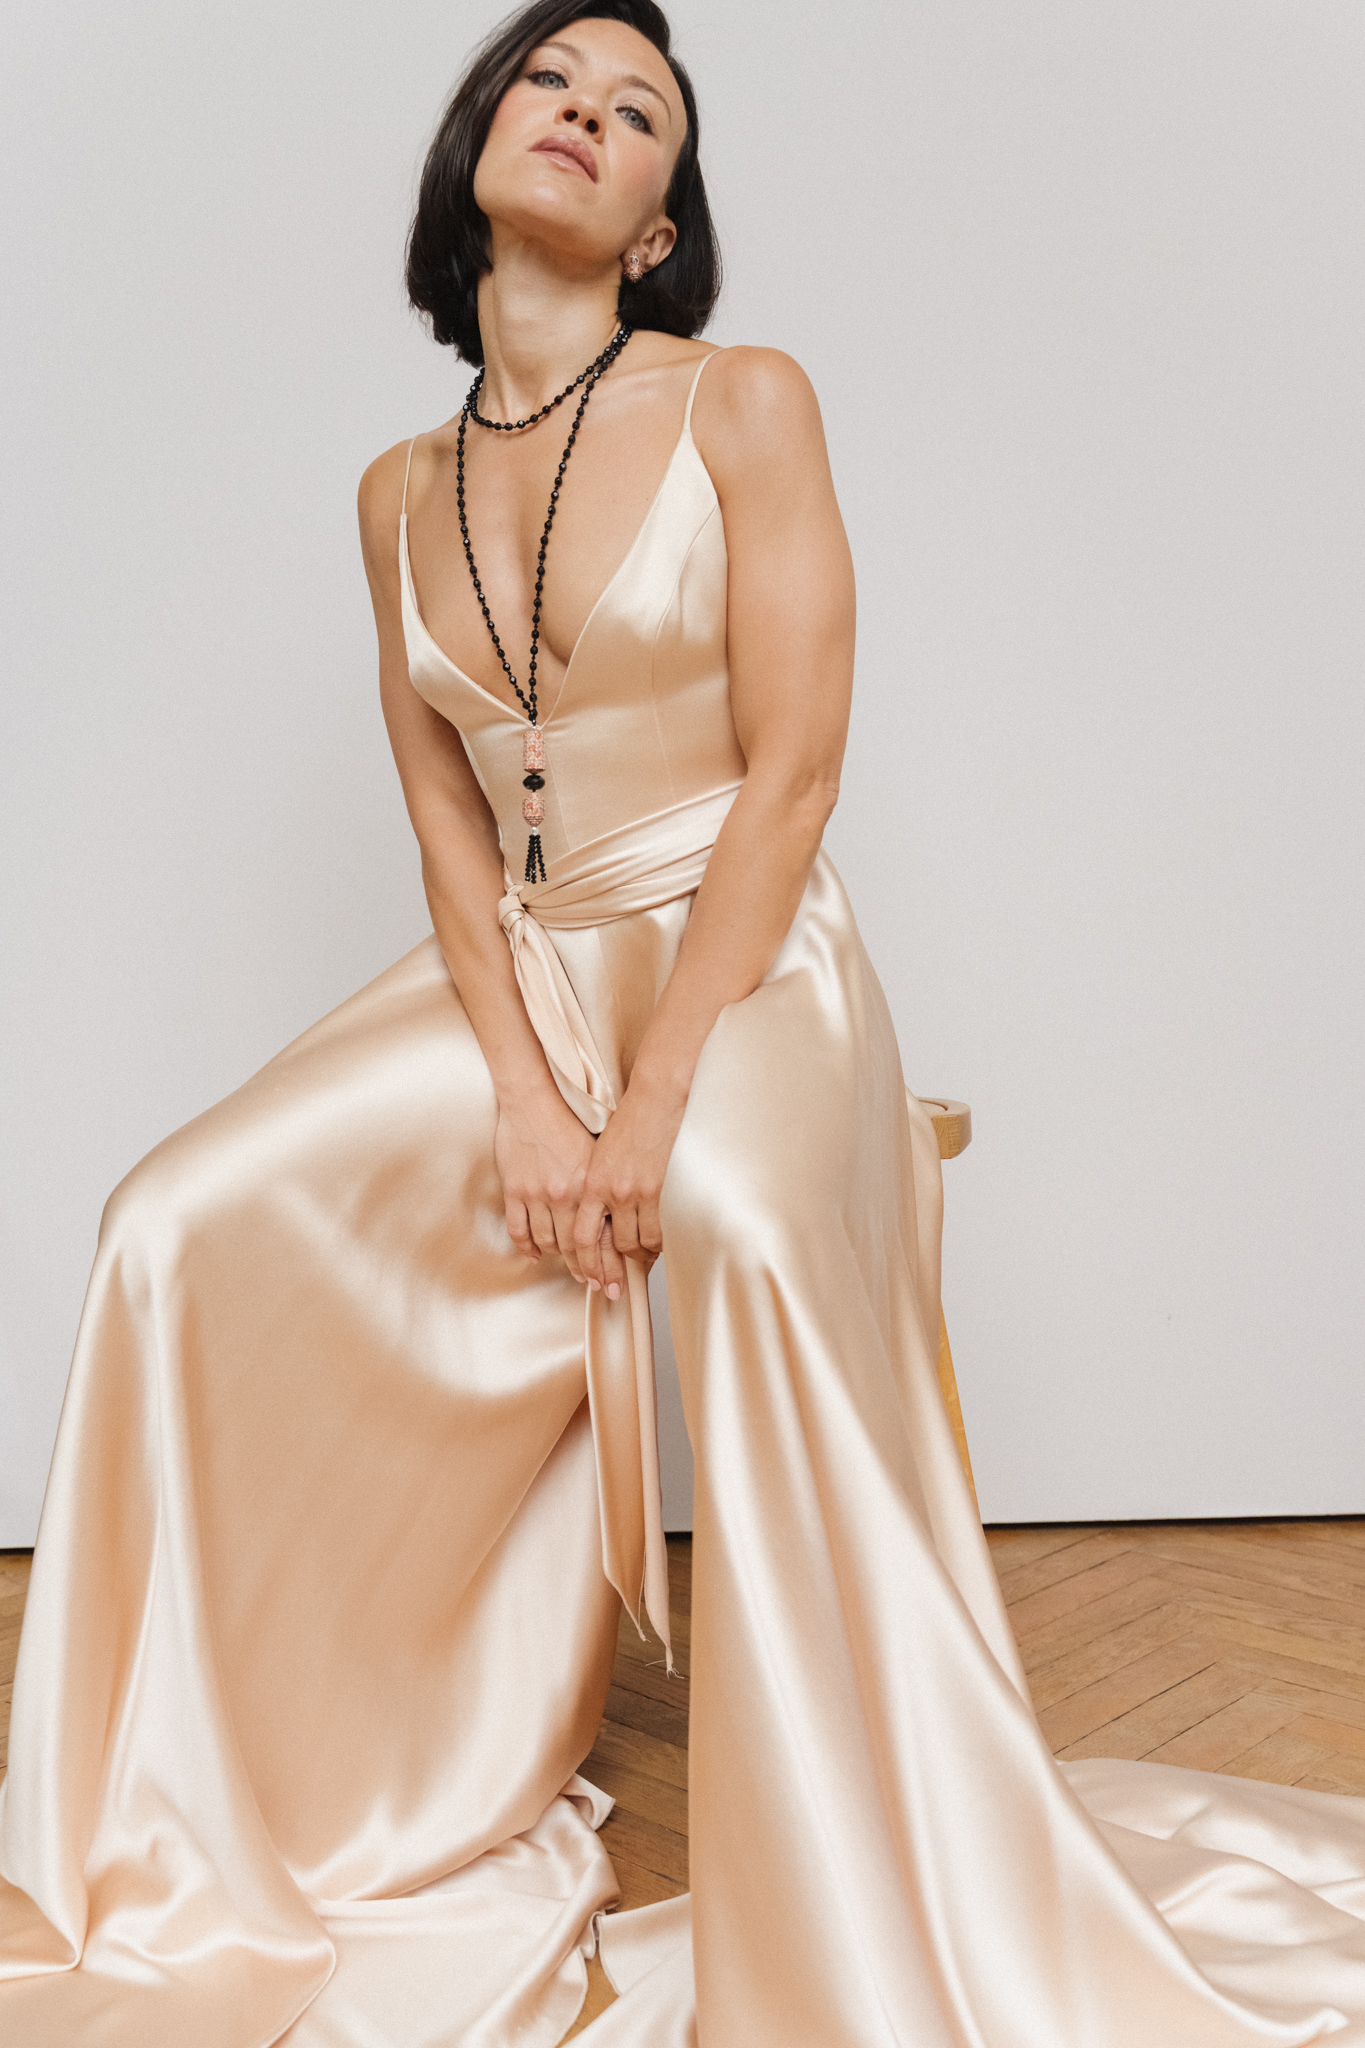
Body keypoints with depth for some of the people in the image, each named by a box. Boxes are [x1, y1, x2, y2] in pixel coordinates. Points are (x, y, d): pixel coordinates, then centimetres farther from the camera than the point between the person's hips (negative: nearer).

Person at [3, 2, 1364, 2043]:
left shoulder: (746, 404, -3)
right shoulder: (401, 491, 10)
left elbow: (791, 779, -11)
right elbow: (444, 813, 5)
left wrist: (654, 1098, -19)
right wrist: (520, 1089, -11)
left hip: (745, 966, -4)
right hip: (518, 976, 5)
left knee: (742, 1226, -37)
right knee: (185, 1223, -13)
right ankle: (213, 1840, 7)